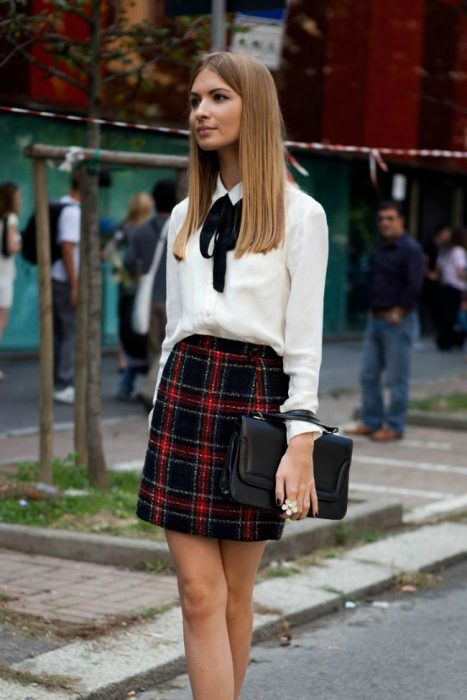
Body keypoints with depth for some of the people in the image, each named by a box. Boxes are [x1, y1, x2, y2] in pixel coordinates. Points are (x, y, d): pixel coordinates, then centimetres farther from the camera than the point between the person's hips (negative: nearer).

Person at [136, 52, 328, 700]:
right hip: (186, 388, 4)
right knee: (199, 593, -5)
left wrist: (301, 445, -12)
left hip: (257, 394, -3)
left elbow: (305, 341, -4)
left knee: (235, 593, 6)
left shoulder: (299, 215, -1)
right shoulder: (186, 217, 13)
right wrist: (163, 418, 13)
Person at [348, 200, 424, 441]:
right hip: (376, 320, 8)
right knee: (368, 374, 9)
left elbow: (414, 286, -18)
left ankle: (394, 427, 4)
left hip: (398, 322, -8)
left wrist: (397, 312, -14)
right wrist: (372, 309, 9)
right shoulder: (381, 248, 14)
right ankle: (372, 422, 17)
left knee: (397, 377, -2)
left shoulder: (411, 250, -10)